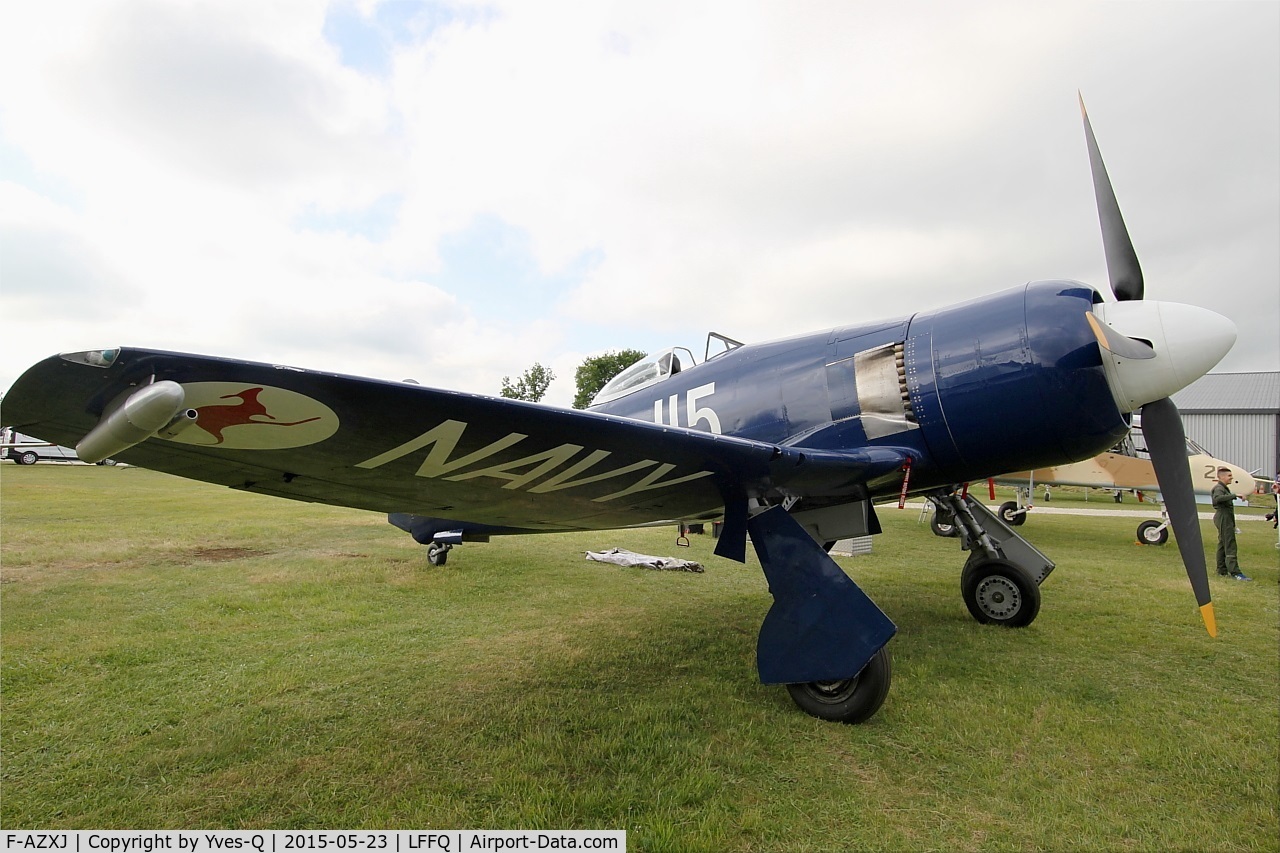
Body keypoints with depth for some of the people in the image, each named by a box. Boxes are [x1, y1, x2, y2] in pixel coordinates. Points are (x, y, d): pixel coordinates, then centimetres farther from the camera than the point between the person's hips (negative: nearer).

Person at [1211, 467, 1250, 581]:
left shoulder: (1223, 488, 20)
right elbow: (1217, 498, -34)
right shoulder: (1219, 488, -13)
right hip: (1224, 518, -11)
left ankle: (1222, 569, 17)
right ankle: (1235, 572, -17)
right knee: (1230, 546, -14)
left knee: (1222, 545, 12)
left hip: (1226, 518, 11)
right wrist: (1234, 496, -43)